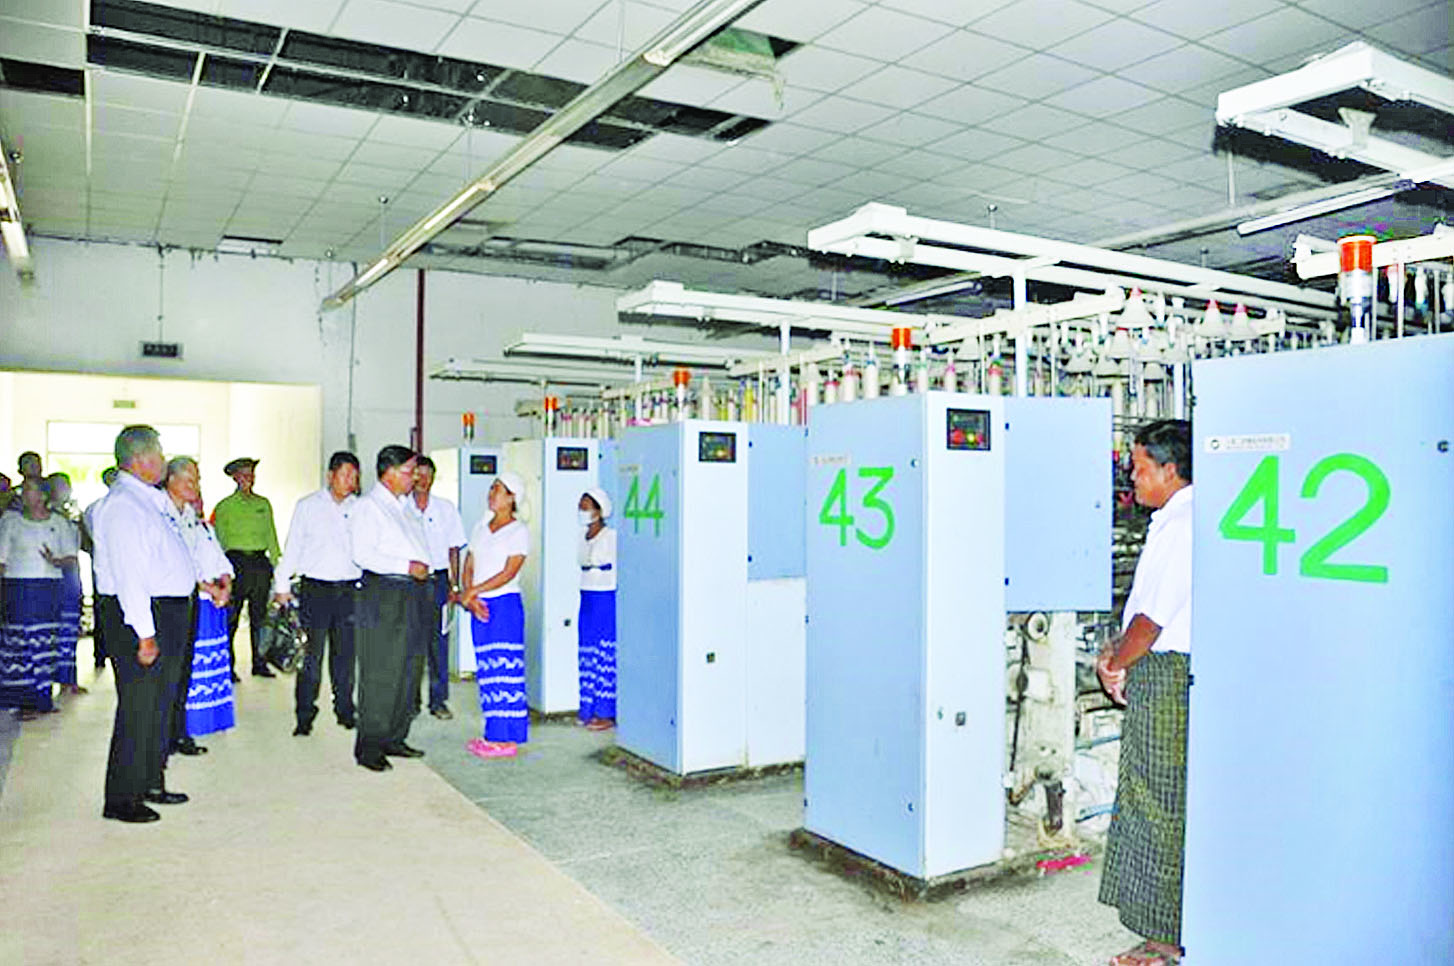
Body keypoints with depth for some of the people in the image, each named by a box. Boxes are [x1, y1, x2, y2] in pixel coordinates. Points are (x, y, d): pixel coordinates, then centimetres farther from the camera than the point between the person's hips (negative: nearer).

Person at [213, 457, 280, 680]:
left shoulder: (263, 504, 14)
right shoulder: (224, 506, 4)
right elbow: (218, 540, 4)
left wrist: (277, 563, 8)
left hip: (260, 562, 3)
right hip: (236, 561, -3)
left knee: (259, 615, 7)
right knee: (231, 617, -2)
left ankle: (259, 663, 14)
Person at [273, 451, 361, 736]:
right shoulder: (308, 506, 4)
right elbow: (292, 548, 7)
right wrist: (282, 585, 5)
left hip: (350, 589, 2)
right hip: (316, 588, -2)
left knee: (345, 653, 9)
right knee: (311, 654, -2)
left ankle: (345, 710, 21)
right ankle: (304, 716, 8)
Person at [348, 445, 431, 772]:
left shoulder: (405, 506, 19)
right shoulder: (369, 506, -8)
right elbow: (363, 554, -18)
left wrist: (422, 568, 12)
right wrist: (407, 567, -19)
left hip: (412, 593, 9)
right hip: (383, 595, -9)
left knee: (407, 671, 12)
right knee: (380, 674, -5)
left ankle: (394, 739, 22)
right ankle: (369, 747, 3)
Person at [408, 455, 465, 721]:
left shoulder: (446, 508, 7)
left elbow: (454, 549, 9)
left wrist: (454, 585, 4)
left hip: (437, 579, 0)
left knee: (438, 640, 1)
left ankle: (439, 700, 9)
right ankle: (410, 700, 15)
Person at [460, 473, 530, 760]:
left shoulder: (519, 531, -5)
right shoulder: (481, 527, 15)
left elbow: (508, 573, -13)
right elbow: (468, 566, 11)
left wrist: (473, 591, -13)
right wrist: (469, 598, -5)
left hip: (505, 604, -7)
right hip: (480, 607, 7)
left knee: (504, 668, -6)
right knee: (486, 669, 8)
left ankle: (507, 739, -2)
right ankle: (493, 733, 16)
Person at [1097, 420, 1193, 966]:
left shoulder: (1181, 526, -17)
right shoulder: (1172, 521, 14)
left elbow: (1154, 616, -20)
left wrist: (1117, 664, -7)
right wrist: (1118, 655, 11)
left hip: (1165, 676, -10)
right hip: (1158, 672, 10)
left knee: (1160, 807, -1)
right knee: (1153, 804, 15)